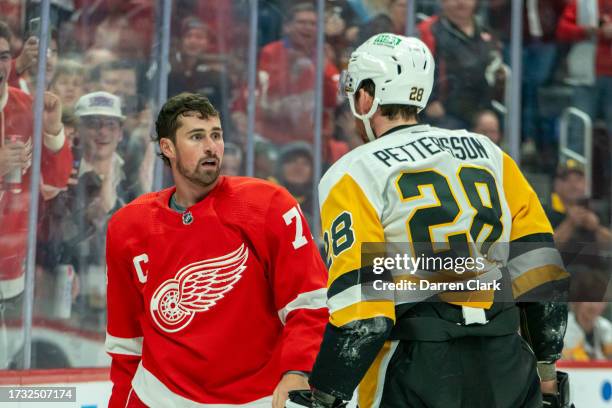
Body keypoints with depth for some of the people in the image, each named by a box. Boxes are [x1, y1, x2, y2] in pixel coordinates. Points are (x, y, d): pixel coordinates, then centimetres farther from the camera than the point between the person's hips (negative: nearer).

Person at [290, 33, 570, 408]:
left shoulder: (354, 175, -2)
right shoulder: (488, 154, 13)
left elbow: (361, 312, -11)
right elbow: (540, 267, 10)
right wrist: (546, 362, 18)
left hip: (418, 375, -4)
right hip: (508, 370, 4)